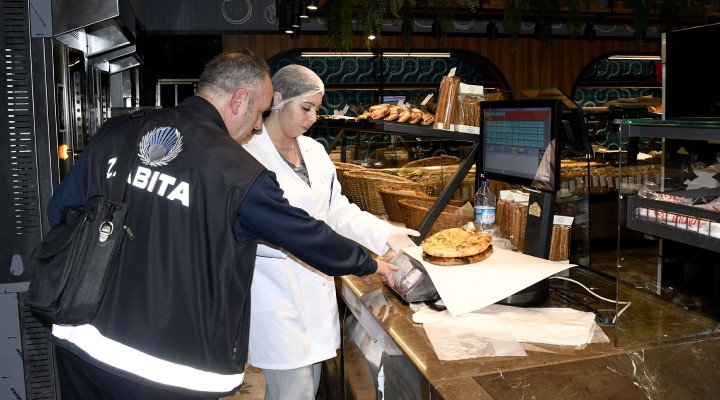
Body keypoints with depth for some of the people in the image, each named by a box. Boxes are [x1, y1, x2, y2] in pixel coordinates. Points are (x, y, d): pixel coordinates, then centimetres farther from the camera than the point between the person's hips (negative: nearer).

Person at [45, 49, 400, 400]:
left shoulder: (114, 133, -1)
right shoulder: (240, 175, -16)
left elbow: (59, 210, 8)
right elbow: (308, 236, -4)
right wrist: (368, 265, 14)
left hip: (81, 344, 6)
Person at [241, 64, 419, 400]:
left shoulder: (314, 151, 10)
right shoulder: (249, 153, -12)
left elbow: (338, 210, 12)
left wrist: (385, 234, 0)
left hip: (316, 289, 7)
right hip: (275, 293, -7)